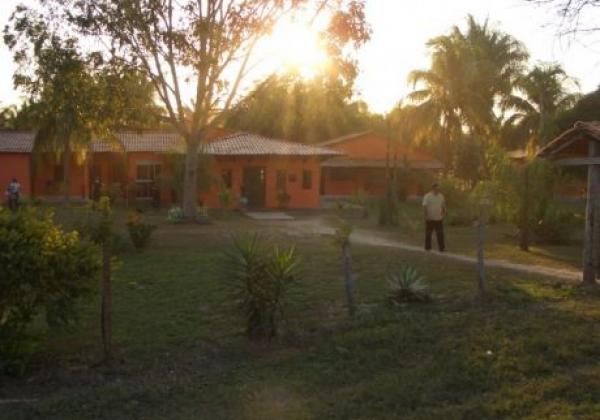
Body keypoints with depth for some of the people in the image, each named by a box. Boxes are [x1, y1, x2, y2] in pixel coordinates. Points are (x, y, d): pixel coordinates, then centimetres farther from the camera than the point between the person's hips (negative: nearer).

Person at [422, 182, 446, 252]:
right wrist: (426, 216, -20)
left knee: (440, 233, 1)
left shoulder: (441, 196, 8)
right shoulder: (427, 196, -8)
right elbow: (424, 206, -14)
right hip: (430, 219, -4)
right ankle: (427, 247, 17)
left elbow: (443, 206, 17)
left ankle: (442, 248, 5)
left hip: (439, 218, 4)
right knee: (428, 233, 6)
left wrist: (443, 214, 7)